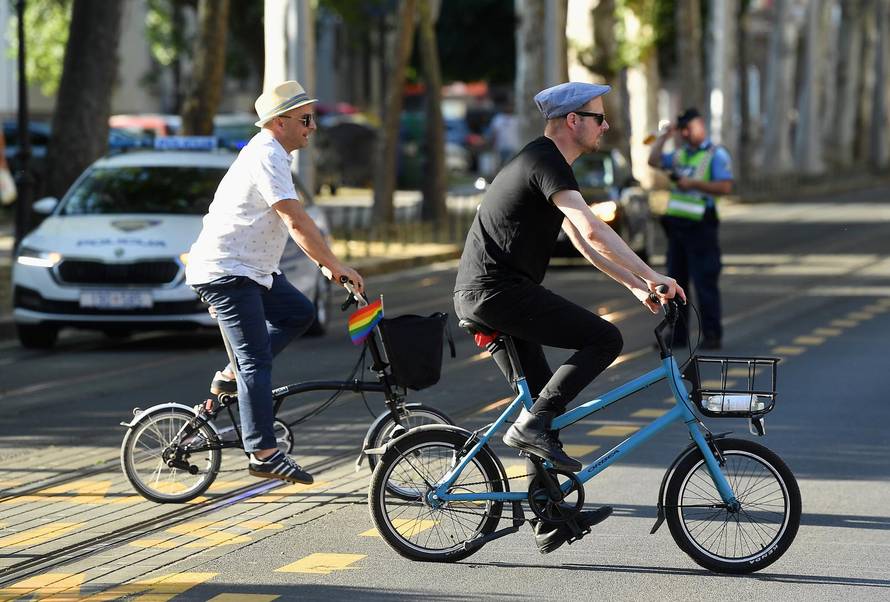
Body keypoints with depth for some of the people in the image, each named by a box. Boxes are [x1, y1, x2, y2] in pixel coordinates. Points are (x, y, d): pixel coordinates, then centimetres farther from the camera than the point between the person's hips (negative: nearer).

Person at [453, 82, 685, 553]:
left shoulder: (544, 163, 21)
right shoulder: (545, 162, -13)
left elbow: (583, 242, 25)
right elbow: (592, 230, -23)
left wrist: (634, 284, 18)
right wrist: (652, 276, -21)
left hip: (480, 294, 11)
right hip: (497, 289, -11)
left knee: (543, 401, 13)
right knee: (604, 339, -15)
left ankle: (552, 521, 17)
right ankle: (531, 425, -13)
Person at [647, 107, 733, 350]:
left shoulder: (716, 155, -4)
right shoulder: (680, 154, 17)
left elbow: (725, 186, -15)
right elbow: (653, 160, 11)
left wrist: (693, 184, -17)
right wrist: (664, 136, 8)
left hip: (700, 226, -7)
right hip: (676, 224, 7)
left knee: (705, 283, -7)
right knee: (676, 282, 9)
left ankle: (712, 335, -3)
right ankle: (678, 334, 15)